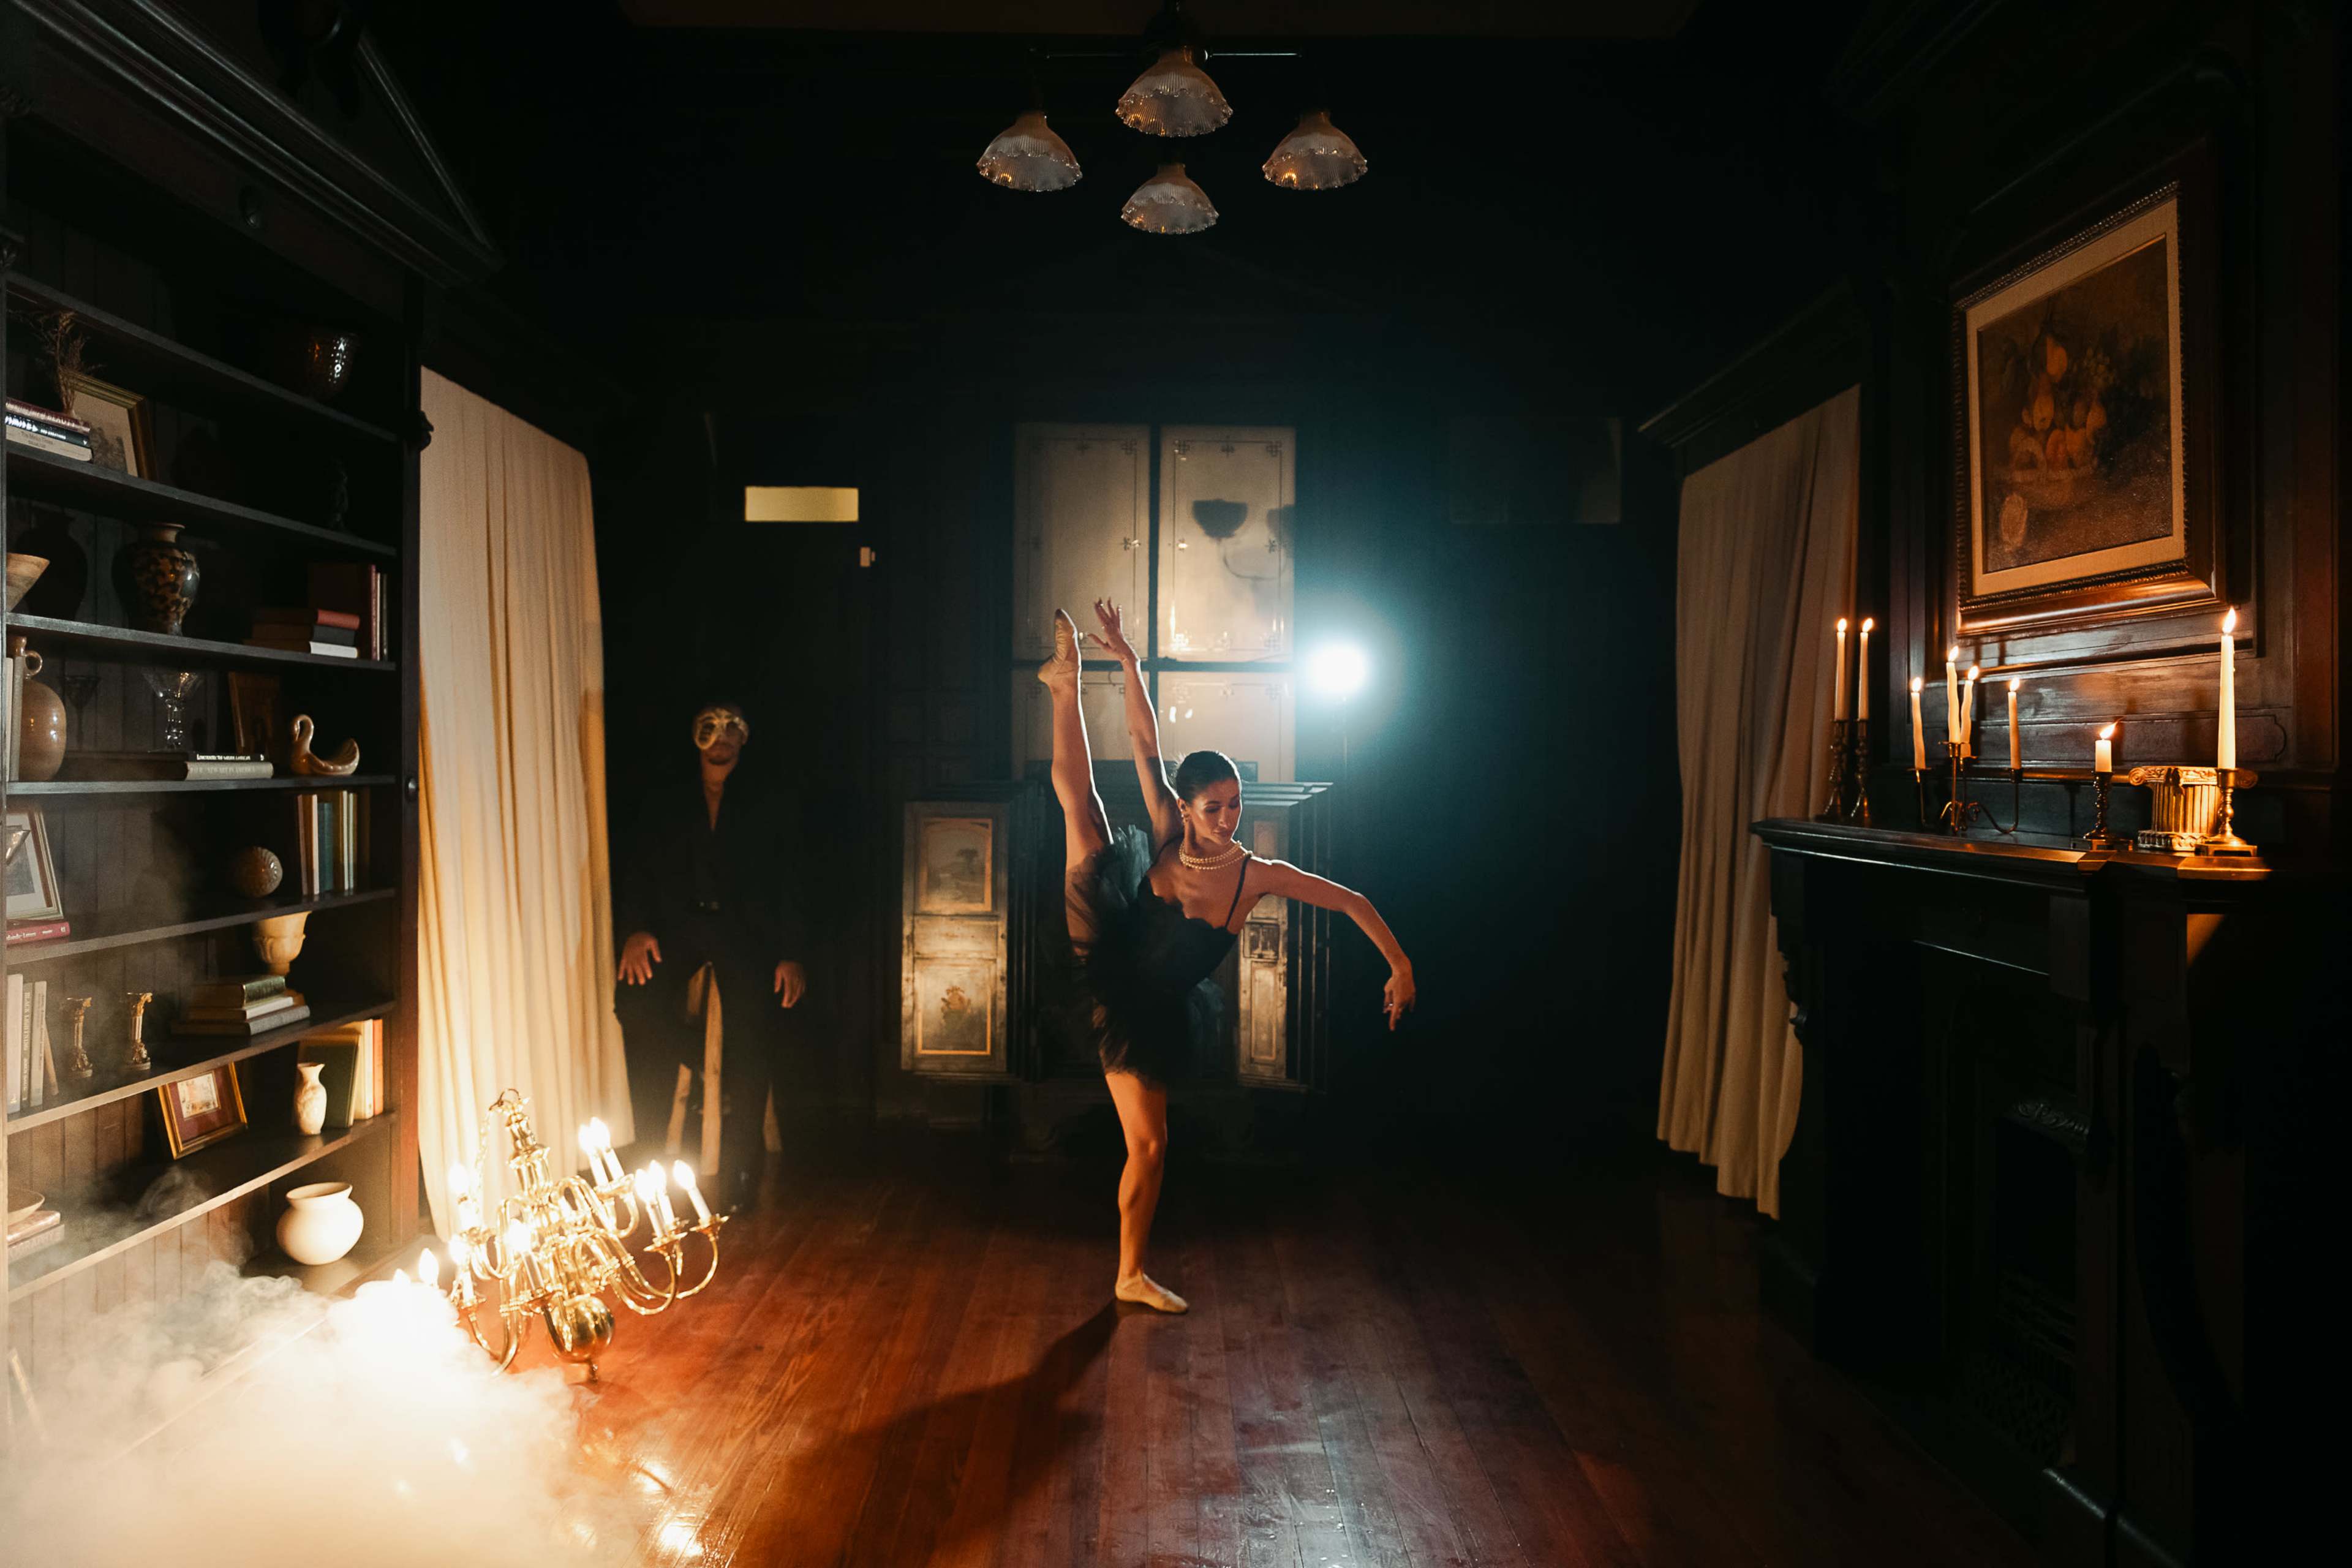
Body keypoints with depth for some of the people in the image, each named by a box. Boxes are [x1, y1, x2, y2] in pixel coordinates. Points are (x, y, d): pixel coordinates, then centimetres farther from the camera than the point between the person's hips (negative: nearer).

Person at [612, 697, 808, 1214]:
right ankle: (650, 1147, -16)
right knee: (638, 1000, -28)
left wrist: (791, 954, -4)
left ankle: (740, 1170, -21)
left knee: (755, 1023, -25)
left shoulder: (769, 808, 17)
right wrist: (637, 929, -6)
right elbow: (637, 869, 13)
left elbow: (790, 882, 10)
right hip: (678, 923, 1)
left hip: (742, 928, -1)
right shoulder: (665, 803, 21)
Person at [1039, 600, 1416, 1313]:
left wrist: (1400, 966, -14)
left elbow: (1352, 901, -11)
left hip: (1147, 1014, 0)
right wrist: (1127, 660, -23)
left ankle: (1131, 1276, 26)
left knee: (1148, 1146, 4)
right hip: (1105, 959, 0)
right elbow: (1145, 744, -17)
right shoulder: (1169, 839, -13)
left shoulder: (1257, 875, -15)